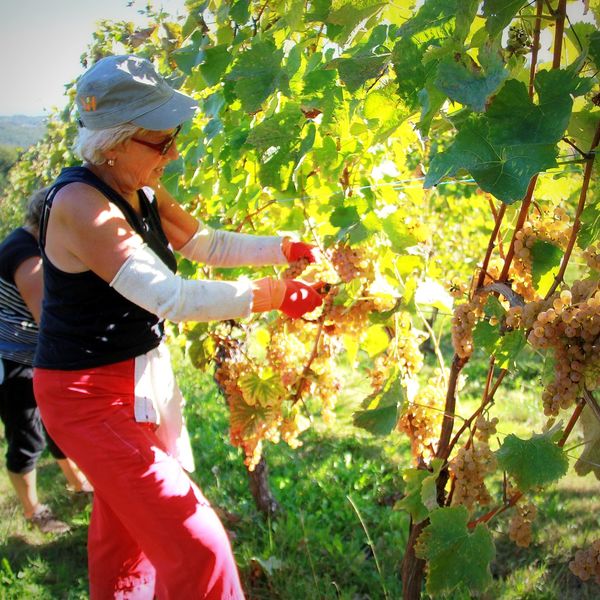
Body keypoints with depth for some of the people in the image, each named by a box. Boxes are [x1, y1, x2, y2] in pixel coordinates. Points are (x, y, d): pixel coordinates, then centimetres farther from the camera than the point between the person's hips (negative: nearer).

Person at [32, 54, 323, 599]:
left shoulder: (141, 192, 2)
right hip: (91, 396, -9)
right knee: (194, 544, -7)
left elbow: (209, 245, 10)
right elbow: (169, 297, -33)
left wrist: (286, 249, -3)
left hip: (142, 377, 9)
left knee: (125, 529, 25)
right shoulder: (79, 204, -26)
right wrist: (272, 295, -28)